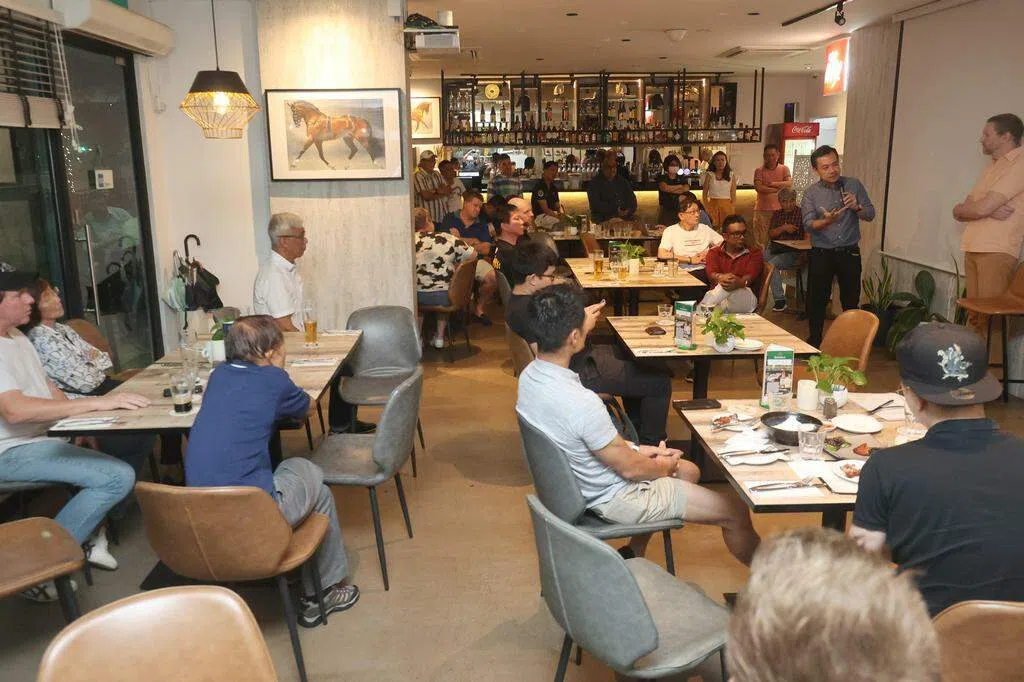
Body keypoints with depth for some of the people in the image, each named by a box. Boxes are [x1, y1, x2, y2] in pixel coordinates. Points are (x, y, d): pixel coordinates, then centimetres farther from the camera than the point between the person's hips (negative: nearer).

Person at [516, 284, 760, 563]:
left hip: (581, 484, 9)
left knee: (689, 470, 27)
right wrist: (663, 466, -1)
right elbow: (629, 469, -22)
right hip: (614, 497, -9)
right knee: (736, 511, 3)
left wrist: (635, 448, 5)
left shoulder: (530, 375, -9)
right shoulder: (580, 402, -36)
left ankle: (634, 553, 33)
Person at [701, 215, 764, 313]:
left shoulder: (755, 253, 16)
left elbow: (751, 275, -4)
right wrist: (721, 277, -29)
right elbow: (711, 273, -2)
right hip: (717, 294, 0)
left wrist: (741, 282, -30)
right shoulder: (714, 253, 18)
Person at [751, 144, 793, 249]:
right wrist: (778, 189, -10)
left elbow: (789, 184, -8)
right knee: (760, 239, -1)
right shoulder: (759, 170, 3)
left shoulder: (784, 169, 8)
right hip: (762, 209, -1)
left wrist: (772, 184, -13)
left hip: (779, 209, 1)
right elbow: (758, 188, -12)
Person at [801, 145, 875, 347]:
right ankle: (814, 342, 20)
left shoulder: (854, 185, 3)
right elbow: (808, 225, -15)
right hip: (821, 254, -1)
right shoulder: (810, 193, -3)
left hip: (850, 253, 2)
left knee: (851, 300, 11)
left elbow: (871, 214, 2)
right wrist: (827, 221, -35)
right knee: (817, 300, 5)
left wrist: (856, 207, -19)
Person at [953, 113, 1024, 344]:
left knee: (990, 318, -9)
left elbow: (980, 209, -15)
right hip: (972, 250, 8)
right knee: (974, 317, 6)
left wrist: (962, 208, 7)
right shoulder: (993, 167, 22)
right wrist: (989, 210, -7)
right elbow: (959, 212, 13)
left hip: (997, 252, -8)